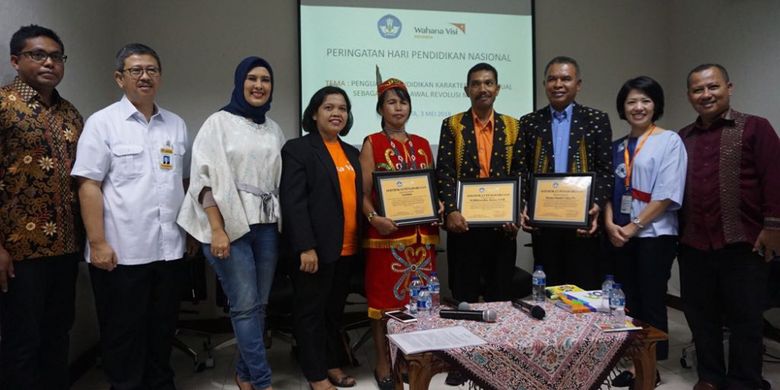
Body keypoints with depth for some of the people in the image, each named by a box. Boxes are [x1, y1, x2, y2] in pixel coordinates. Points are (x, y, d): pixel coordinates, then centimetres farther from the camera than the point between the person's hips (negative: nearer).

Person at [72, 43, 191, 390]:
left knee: (163, 331, 16)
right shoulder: (102, 122, -3)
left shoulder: (176, 125, 11)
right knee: (123, 337, 9)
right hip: (121, 252, -4)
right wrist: (97, 243, -13)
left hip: (169, 249, 4)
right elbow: (89, 186, -7)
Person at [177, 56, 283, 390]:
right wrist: (217, 230, -15)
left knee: (259, 303, 8)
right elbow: (205, 178, -8)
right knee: (245, 305, -4)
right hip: (230, 224, -5)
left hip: (266, 225, 5)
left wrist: (281, 222, 7)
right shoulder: (219, 122, -1)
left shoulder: (273, 129, 13)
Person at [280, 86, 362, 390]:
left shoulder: (352, 153, 16)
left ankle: (334, 364, 30)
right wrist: (305, 247, -19)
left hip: (347, 248, 6)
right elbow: (293, 201, -13)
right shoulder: (298, 149, -5)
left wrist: (359, 240, 7)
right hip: (316, 247, -6)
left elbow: (358, 197, 15)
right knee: (311, 311, 6)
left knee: (335, 310, 16)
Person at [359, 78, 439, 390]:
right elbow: (363, 193, -5)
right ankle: (383, 363, 15)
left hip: (421, 233, 4)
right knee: (384, 296, 2)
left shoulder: (422, 144, 13)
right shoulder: (372, 143, 0)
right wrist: (374, 218, -23)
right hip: (386, 232, -4)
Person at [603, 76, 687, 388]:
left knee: (652, 303, 3)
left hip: (654, 235, -5)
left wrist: (633, 226, -13)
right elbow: (608, 188, 10)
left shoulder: (670, 141, -5)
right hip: (620, 236, 5)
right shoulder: (617, 147, 11)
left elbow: (667, 194, -12)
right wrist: (610, 224, -7)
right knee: (630, 302, 11)